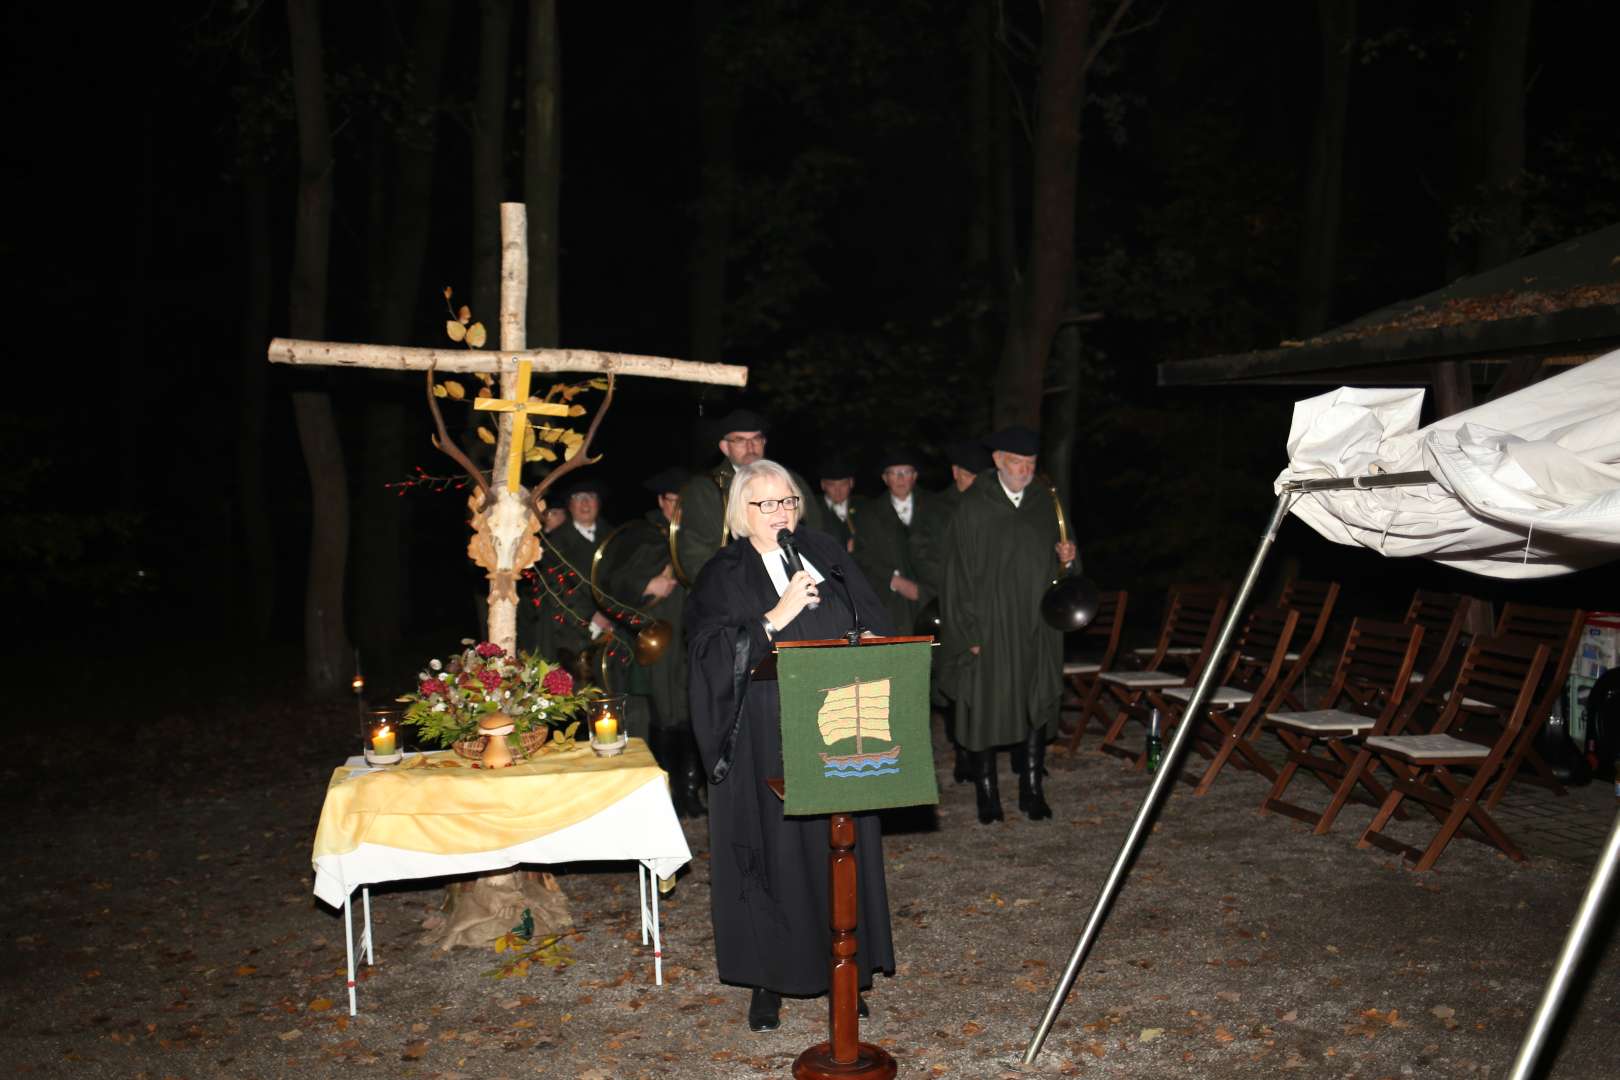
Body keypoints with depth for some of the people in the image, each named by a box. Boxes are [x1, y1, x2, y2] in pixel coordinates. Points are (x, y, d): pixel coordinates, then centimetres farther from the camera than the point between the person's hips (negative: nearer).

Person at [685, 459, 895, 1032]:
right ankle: (768, 980, 15)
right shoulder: (722, 576, 0)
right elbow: (712, 654, -12)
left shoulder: (827, 555, 10)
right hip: (766, 743, -3)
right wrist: (776, 618, -20)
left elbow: (874, 625, 11)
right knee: (776, 851, 1)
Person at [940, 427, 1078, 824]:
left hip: (1036, 624, 4)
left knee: (1037, 703, 3)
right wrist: (969, 631, -11)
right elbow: (959, 570, -7)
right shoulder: (973, 506, -5)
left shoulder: (1044, 501, 9)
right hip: (990, 624, -4)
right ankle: (986, 793, 13)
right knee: (987, 706, 1)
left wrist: (1064, 556, -4)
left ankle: (1032, 790, 14)